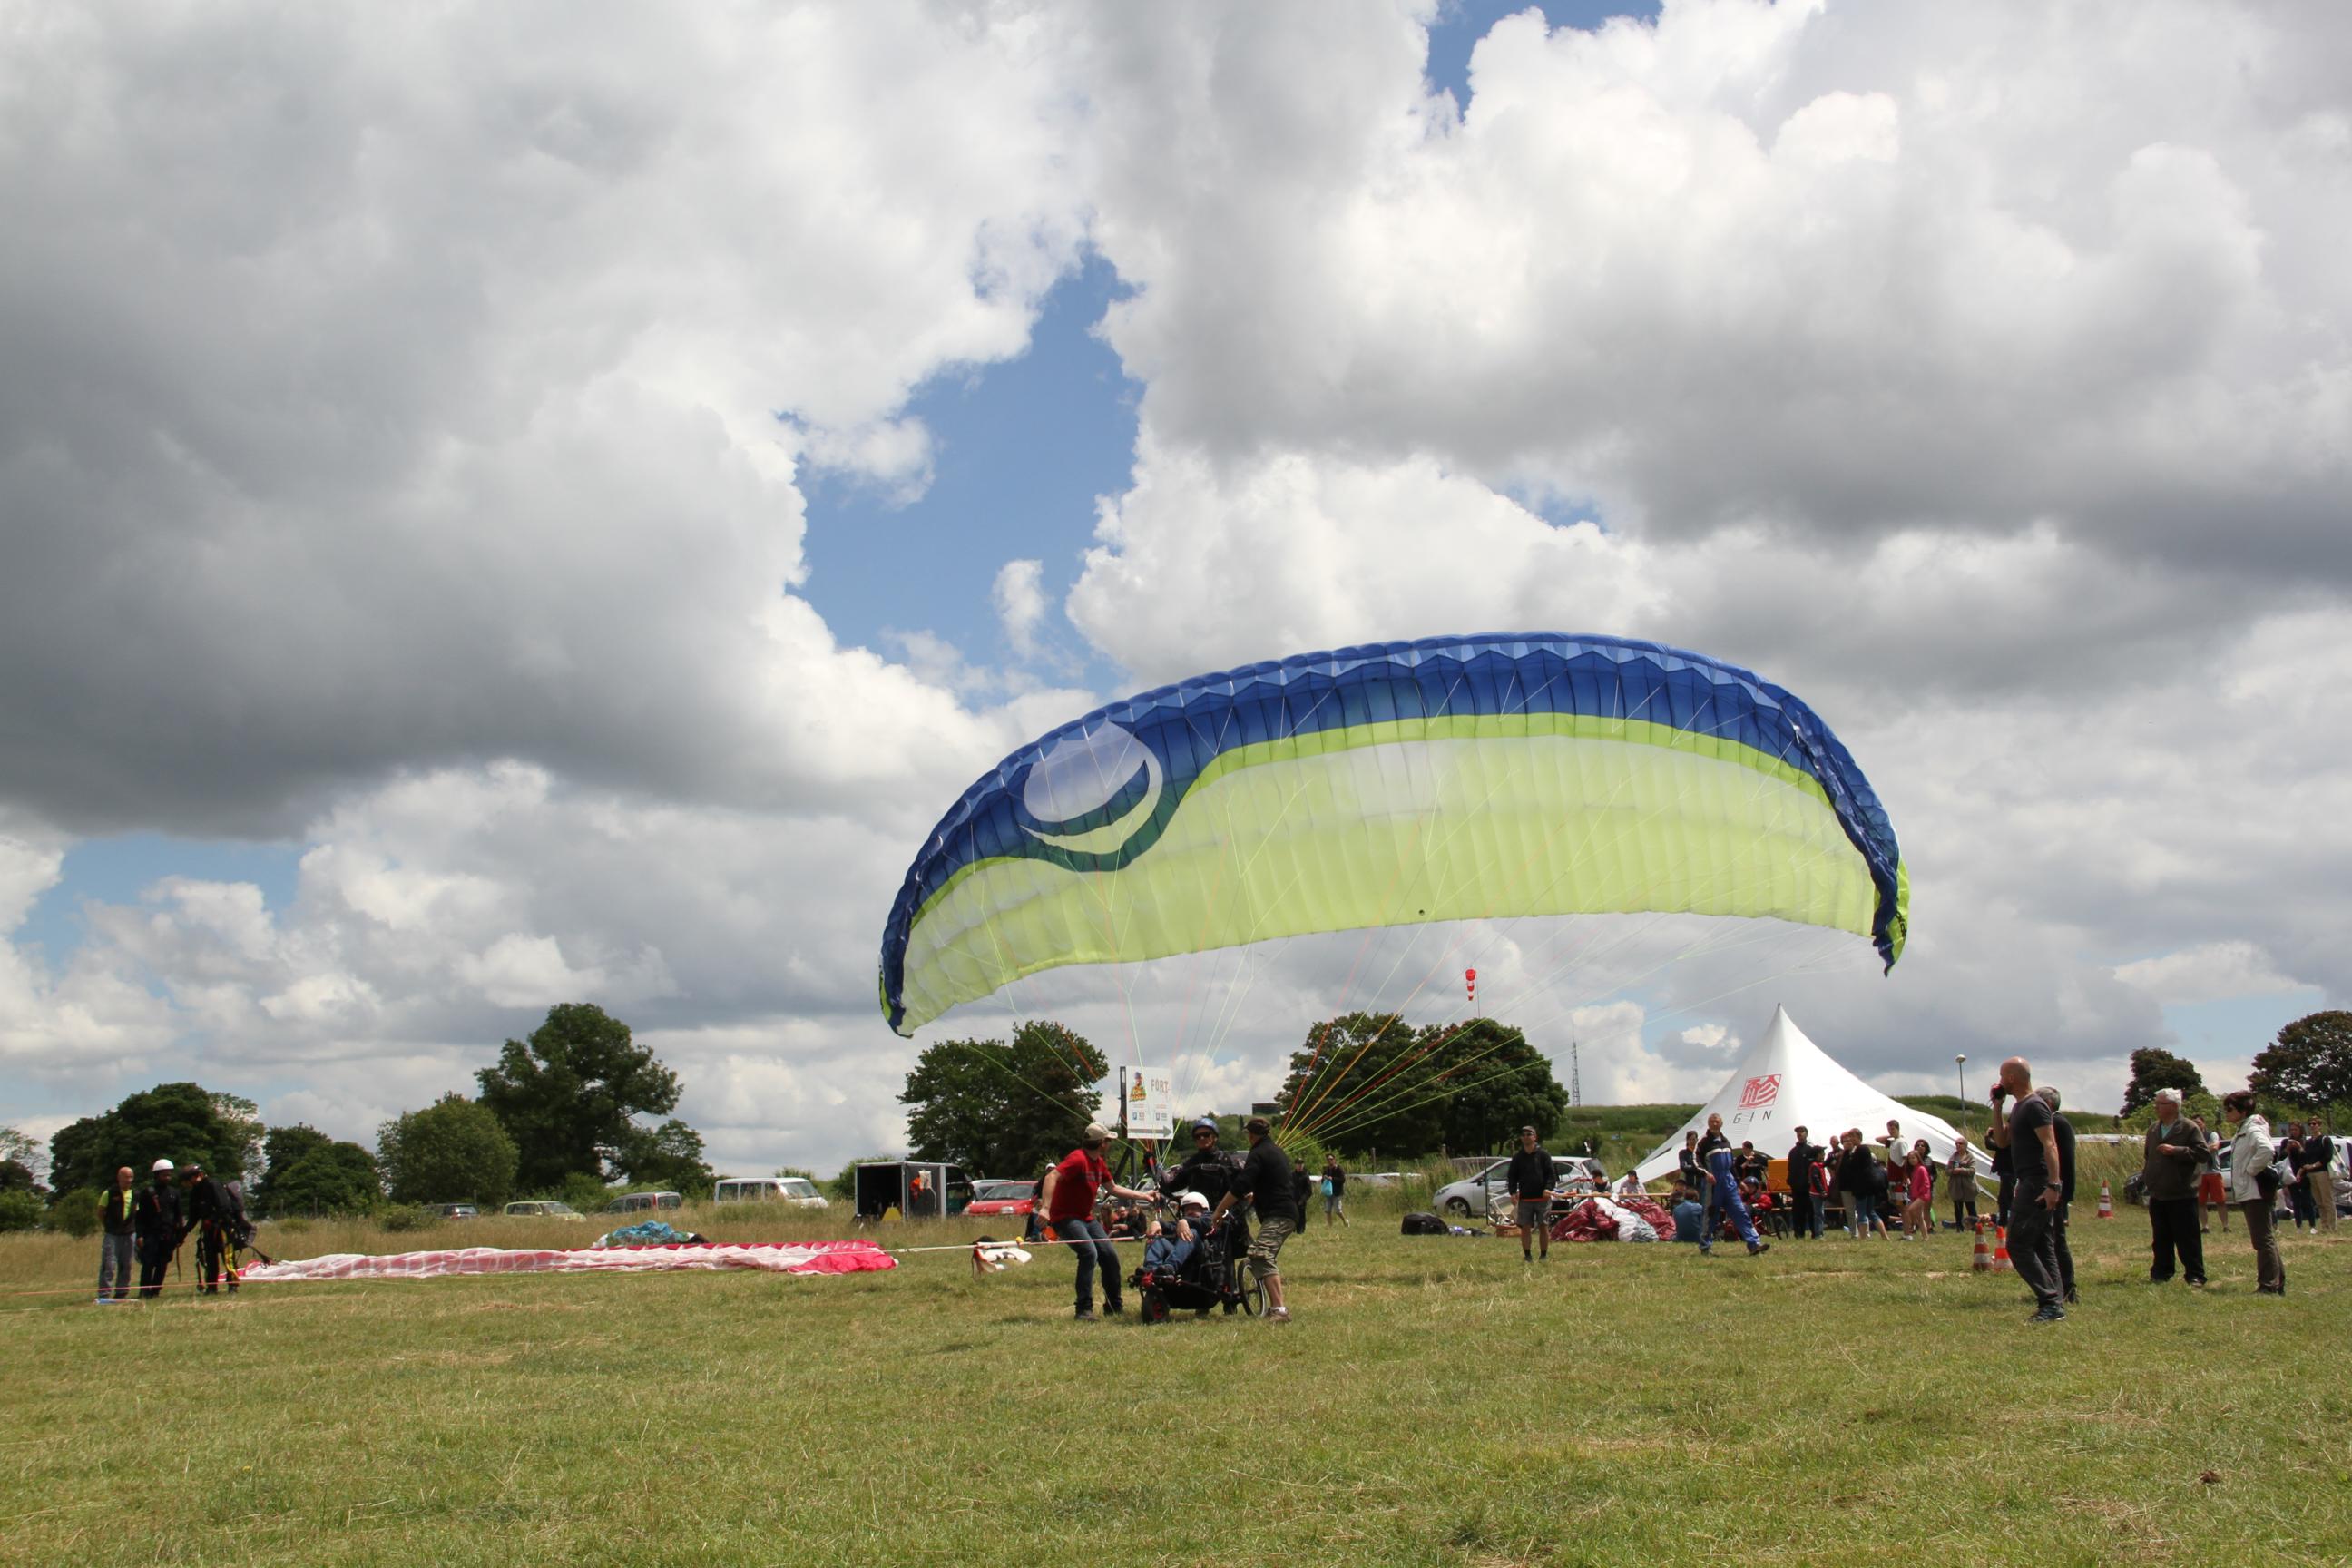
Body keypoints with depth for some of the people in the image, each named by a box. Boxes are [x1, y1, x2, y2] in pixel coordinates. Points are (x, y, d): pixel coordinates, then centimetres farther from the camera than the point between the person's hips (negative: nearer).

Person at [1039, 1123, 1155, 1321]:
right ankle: (1084, 1310, -22)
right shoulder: (1078, 1159, -20)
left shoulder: (1098, 1163, 10)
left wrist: (1143, 1196, 23)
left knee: (1110, 1255, 5)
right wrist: (1046, 1207, -45)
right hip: (1065, 1217, -9)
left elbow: (1113, 1189, 24)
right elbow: (1052, 1177, -33)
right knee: (1089, 1252, -26)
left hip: (1086, 1218, 10)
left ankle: (1114, 1306, 19)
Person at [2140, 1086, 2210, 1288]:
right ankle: (2161, 1273, 18)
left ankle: (2195, 1275, 1)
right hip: (2157, 1196, 6)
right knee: (2161, 1239, 11)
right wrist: (2145, 1184, 17)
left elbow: (2202, 1153, -15)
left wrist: (2176, 1151, -20)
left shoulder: (2189, 1129, -6)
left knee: (2188, 1239, -4)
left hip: (2182, 1196, -6)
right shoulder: (2153, 1130, 15)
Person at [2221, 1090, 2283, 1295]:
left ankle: (2269, 1286, -8)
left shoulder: (2253, 1130, -14)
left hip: (2255, 1192, -11)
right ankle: (2277, 1283, 19)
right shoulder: (2243, 1130, 17)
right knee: (2266, 1239, 13)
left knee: (2263, 1240, -8)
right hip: (2248, 1193, 11)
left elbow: (2267, 1150, -33)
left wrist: (2252, 1169, -21)